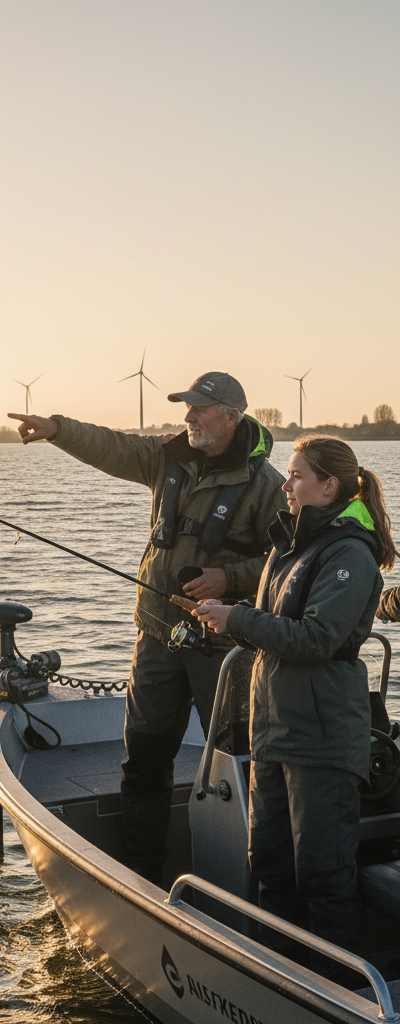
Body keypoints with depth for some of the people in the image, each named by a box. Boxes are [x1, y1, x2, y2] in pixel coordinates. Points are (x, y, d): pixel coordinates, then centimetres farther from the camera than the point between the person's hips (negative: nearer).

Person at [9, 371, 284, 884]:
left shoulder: (264, 482, -9)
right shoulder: (169, 457, 7)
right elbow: (110, 447, 7)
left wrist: (229, 578, -19)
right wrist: (56, 429, -7)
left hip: (221, 639, -5)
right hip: (158, 631, 5)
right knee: (145, 753, 11)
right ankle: (140, 873, 24)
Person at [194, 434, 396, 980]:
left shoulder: (350, 554, -14)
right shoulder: (290, 542, 13)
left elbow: (314, 638, -22)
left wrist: (237, 618, -17)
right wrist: (229, 619, 2)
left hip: (323, 736, -9)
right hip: (275, 728, 9)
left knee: (323, 869, -2)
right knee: (270, 856, 15)